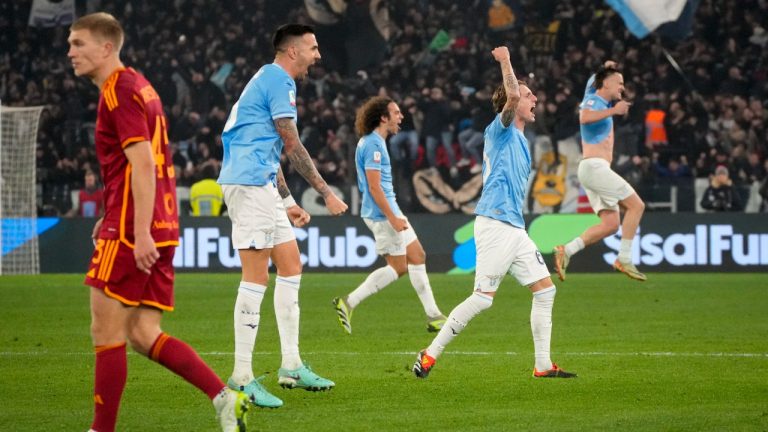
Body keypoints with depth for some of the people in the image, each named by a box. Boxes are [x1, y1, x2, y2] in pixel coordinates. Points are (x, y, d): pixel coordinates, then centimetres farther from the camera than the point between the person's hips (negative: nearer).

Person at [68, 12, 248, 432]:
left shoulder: (119, 93, -11)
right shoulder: (137, 86, 19)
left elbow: (143, 164, -20)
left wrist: (140, 232, -25)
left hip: (132, 233, -10)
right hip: (159, 230, 10)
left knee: (107, 332, -2)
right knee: (143, 335, 7)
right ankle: (223, 397, -1)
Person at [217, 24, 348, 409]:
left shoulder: (272, 80, 22)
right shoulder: (278, 81, -9)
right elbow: (292, 146, -13)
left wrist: (287, 201, 26)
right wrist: (326, 193, -9)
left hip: (261, 186, 11)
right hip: (249, 184, -11)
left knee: (291, 268, 11)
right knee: (256, 278, -11)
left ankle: (291, 366, 15)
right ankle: (242, 377, -10)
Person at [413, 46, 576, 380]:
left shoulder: (519, 140, 22)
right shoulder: (500, 130, -3)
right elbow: (512, 96, -22)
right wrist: (505, 63, -16)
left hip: (514, 228, 9)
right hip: (495, 225, -9)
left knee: (545, 290, 4)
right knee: (483, 298, -11)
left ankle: (543, 365, 7)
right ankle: (430, 355, -3)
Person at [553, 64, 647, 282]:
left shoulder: (603, 103, 21)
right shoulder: (593, 100, -7)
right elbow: (585, 117, -32)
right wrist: (613, 110, -32)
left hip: (597, 169, 10)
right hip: (594, 166, -10)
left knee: (610, 223, 3)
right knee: (636, 205, -11)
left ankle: (567, 250, -2)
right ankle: (624, 259, -12)